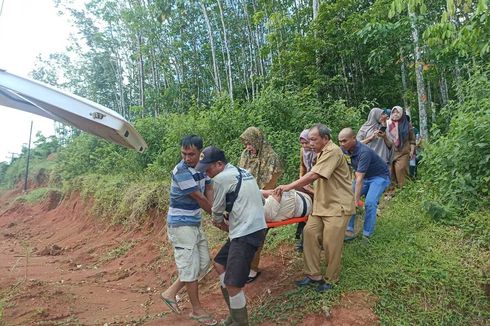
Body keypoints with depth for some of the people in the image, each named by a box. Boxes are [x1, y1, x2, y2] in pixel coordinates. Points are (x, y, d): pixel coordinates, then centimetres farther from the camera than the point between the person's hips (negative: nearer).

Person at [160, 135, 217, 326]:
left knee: (204, 262, 14)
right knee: (190, 266, 1)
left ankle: (170, 293, 26)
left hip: (195, 223, 9)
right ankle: (197, 310, 18)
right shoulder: (181, 171, -22)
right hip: (181, 224, -8)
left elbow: (208, 190, 3)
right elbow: (199, 198, -19)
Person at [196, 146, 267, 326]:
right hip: (250, 228, 11)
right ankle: (236, 312, 29)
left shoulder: (221, 179, -12)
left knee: (232, 283, -8)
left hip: (247, 233, -11)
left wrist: (218, 222, 19)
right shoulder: (242, 172, 15)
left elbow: (217, 210, -1)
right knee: (219, 264, 20)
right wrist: (227, 222, 18)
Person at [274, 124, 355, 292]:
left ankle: (330, 280, 16)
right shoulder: (322, 153, 15)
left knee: (330, 243, -5)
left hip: (337, 206, -9)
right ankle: (313, 275, 11)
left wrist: (289, 187, -22)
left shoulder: (333, 151, -18)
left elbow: (313, 175, -25)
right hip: (322, 204, 9)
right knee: (310, 233, 0)